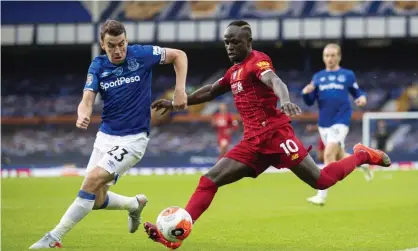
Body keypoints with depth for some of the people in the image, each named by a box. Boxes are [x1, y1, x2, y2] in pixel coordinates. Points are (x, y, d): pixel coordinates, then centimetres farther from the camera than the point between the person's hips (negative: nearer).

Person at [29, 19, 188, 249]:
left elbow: (179, 55, 2)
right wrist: (83, 116, -37)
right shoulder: (98, 66, -2)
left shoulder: (140, 55, -10)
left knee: (93, 180, -21)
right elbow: (87, 100, -13)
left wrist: (180, 91, -10)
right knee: (96, 200, 5)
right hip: (105, 135, 5)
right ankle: (135, 204, 37)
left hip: (133, 138, -5)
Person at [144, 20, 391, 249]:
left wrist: (285, 101, -50)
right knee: (209, 181, -5)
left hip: (276, 134, -8)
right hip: (253, 142, 8)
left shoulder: (257, 61, -7)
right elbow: (210, 91, 35)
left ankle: (363, 155, 17)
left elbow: (275, 81, -28)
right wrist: (176, 103, 34)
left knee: (322, 181, -9)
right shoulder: (235, 71, 19)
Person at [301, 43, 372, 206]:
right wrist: (306, 93, -13)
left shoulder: (348, 75, 4)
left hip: (341, 121, -4)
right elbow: (310, 102, 10)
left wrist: (362, 98, -11)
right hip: (324, 123, 4)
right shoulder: (318, 77, 11)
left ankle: (321, 196, -19)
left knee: (329, 154, -19)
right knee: (339, 157, 11)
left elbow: (357, 92, 13)